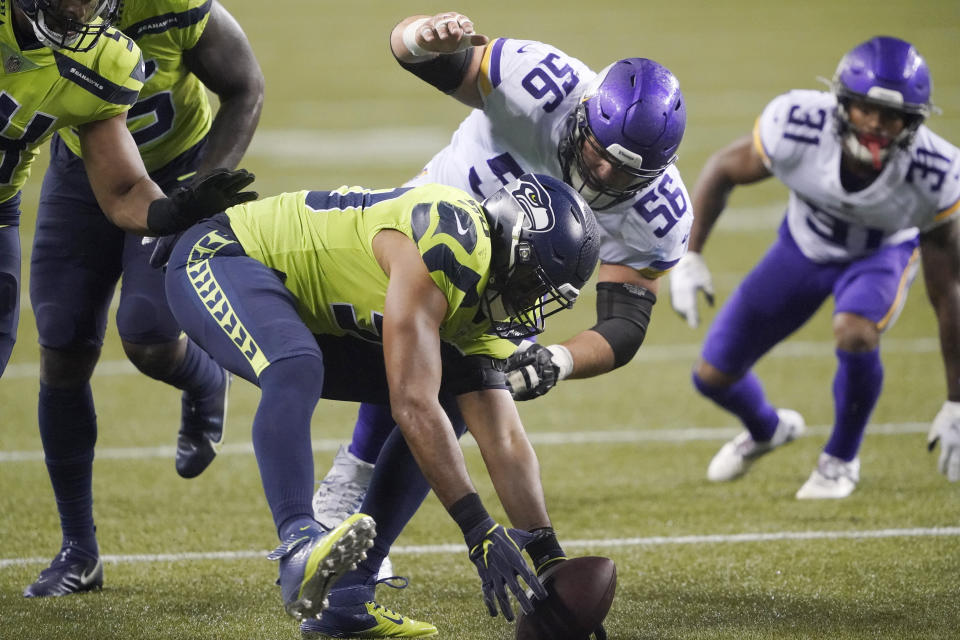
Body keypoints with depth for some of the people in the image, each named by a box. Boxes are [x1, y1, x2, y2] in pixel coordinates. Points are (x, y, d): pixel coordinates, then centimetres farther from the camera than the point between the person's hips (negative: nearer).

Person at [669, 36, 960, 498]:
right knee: (713, 376, 1)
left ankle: (841, 460, -5)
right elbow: (724, 170, -12)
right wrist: (690, 257, -18)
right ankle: (768, 429, 40)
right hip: (804, 247, 2)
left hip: (882, 254, -2)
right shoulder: (797, 127, -36)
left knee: (855, 334, -35)